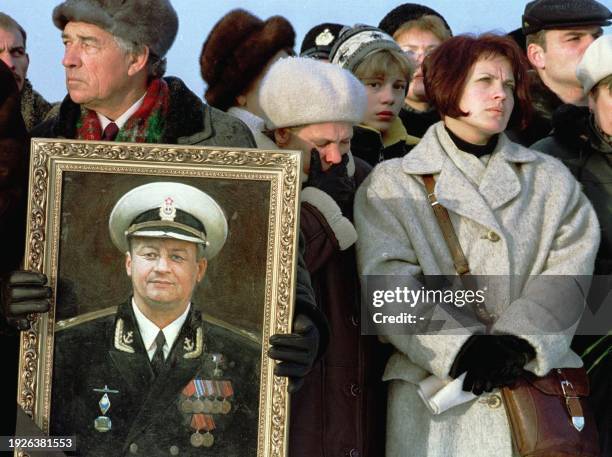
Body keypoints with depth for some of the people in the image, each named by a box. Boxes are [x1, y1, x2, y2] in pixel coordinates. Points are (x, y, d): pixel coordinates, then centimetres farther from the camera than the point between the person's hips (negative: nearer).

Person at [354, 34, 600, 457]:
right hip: (435, 385, -2)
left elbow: (569, 273, 2)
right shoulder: (392, 184, 9)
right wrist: (460, 347, -17)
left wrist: (519, 342, -14)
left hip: (540, 376, 2)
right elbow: (389, 284, -4)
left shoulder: (552, 180, 16)